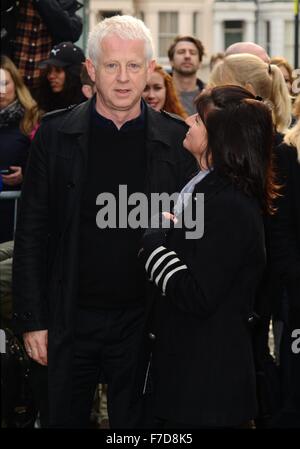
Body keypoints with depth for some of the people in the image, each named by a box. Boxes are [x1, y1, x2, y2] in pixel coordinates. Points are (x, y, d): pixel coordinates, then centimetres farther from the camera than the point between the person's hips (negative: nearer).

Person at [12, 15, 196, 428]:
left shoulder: (176, 139, -1)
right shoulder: (56, 134, -2)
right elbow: (31, 235, -1)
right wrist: (32, 320, -4)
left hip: (142, 321, 0)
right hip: (70, 320, 0)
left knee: (136, 421, 10)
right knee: (66, 418, 11)